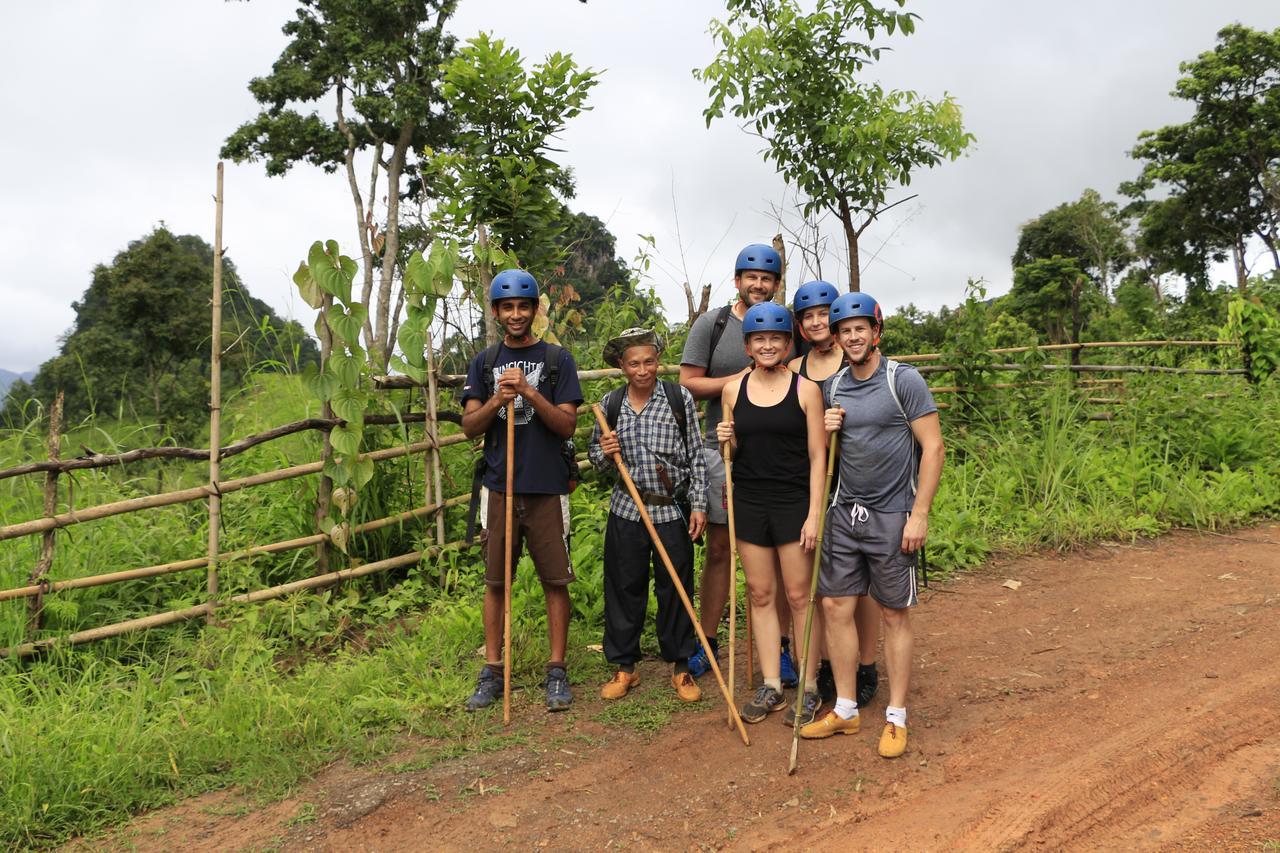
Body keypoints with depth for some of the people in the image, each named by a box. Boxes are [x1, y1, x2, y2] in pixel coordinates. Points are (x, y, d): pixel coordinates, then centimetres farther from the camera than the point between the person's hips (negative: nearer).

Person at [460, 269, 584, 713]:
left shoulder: (557, 359, 4)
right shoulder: (483, 363, 11)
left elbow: (567, 425, -3)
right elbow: (469, 426, 3)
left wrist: (530, 393, -17)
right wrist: (497, 400, -16)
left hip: (547, 487, -2)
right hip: (499, 486, 2)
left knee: (556, 580, 1)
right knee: (495, 581, 6)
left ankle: (557, 671, 11)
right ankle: (492, 672, 15)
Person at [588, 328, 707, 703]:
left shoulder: (679, 398, -4)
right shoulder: (611, 403, 3)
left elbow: (696, 456, 0)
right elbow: (595, 455, 14)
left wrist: (699, 505, -4)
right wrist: (604, 453, -9)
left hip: (672, 511, -2)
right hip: (626, 511, 2)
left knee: (675, 589, 7)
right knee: (624, 588, 9)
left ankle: (681, 667, 22)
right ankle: (624, 667, 23)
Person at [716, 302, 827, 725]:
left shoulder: (805, 389, -5)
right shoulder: (733, 390, 5)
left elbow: (817, 456, -5)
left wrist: (814, 514, -11)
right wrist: (727, 440, -7)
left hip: (794, 503, -3)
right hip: (750, 502, 4)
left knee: (799, 595, 2)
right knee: (760, 594, 9)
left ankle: (808, 689, 13)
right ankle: (770, 686, 19)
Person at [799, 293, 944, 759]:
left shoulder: (904, 380, -9)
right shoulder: (832, 386, 8)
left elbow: (933, 447, -11)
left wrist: (919, 514, -16)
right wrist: (826, 429, -4)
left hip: (892, 516, -5)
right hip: (845, 512, 5)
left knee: (895, 615, 4)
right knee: (835, 606, 6)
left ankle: (896, 717, 16)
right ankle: (845, 709, 19)